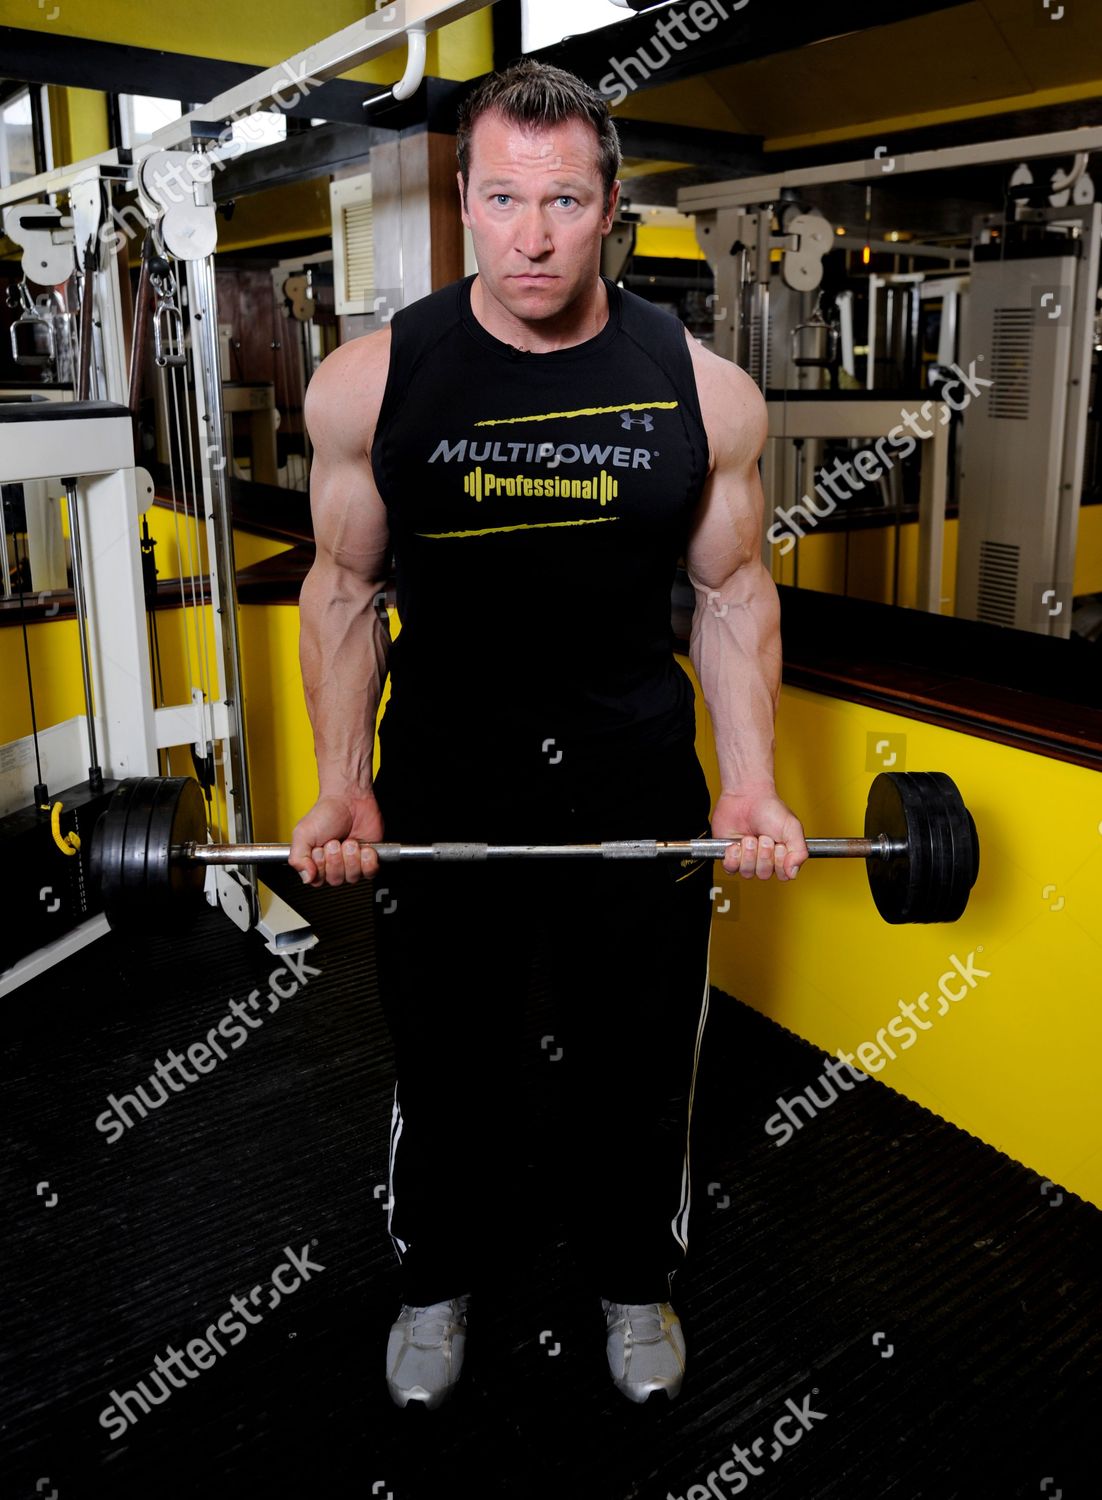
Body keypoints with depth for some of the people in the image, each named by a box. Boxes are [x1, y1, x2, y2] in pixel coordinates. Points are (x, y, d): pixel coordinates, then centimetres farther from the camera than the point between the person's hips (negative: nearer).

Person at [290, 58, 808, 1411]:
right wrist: (341, 784, -7)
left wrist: (752, 783, -6)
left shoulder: (703, 392, -8)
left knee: (637, 1054, 17)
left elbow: (732, 593, 1)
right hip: (441, 778, 0)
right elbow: (344, 586, 0)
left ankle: (633, 1279, 46)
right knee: (446, 1056, 17)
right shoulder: (369, 382, -10)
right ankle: (442, 1277, 46)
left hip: (638, 778, 1)